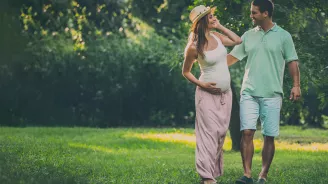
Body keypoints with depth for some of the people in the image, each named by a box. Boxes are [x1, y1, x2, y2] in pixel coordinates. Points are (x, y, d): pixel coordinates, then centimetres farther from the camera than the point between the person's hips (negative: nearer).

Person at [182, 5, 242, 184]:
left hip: (225, 94, 7)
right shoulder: (194, 47, -15)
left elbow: (238, 40, 14)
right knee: (209, 133, -11)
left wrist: (220, 27, 5)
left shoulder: (216, 36, 3)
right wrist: (201, 84, -16)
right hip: (208, 94, -7)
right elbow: (185, 72, -3)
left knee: (221, 134, 8)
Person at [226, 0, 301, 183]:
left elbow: (292, 61, 1)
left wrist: (296, 85, -9)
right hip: (249, 93, 2)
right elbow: (233, 57, 11)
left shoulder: (283, 36, 3)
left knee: (269, 136, 1)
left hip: (272, 94, -2)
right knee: (247, 132, -9)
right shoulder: (248, 36, 11)